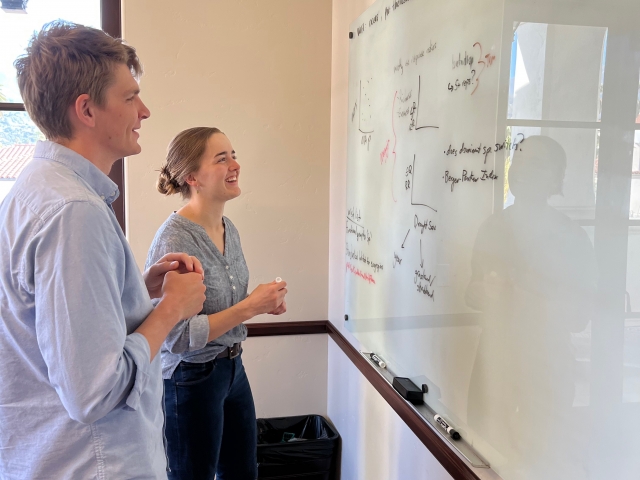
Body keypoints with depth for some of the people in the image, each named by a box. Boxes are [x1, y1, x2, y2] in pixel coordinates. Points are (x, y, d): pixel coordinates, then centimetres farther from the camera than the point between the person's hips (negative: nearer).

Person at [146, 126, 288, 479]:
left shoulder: (229, 229, 1)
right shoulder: (174, 239, -24)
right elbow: (176, 337, -26)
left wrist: (262, 301, -3)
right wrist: (249, 307, -24)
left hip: (232, 368, 8)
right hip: (190, 381, -8)